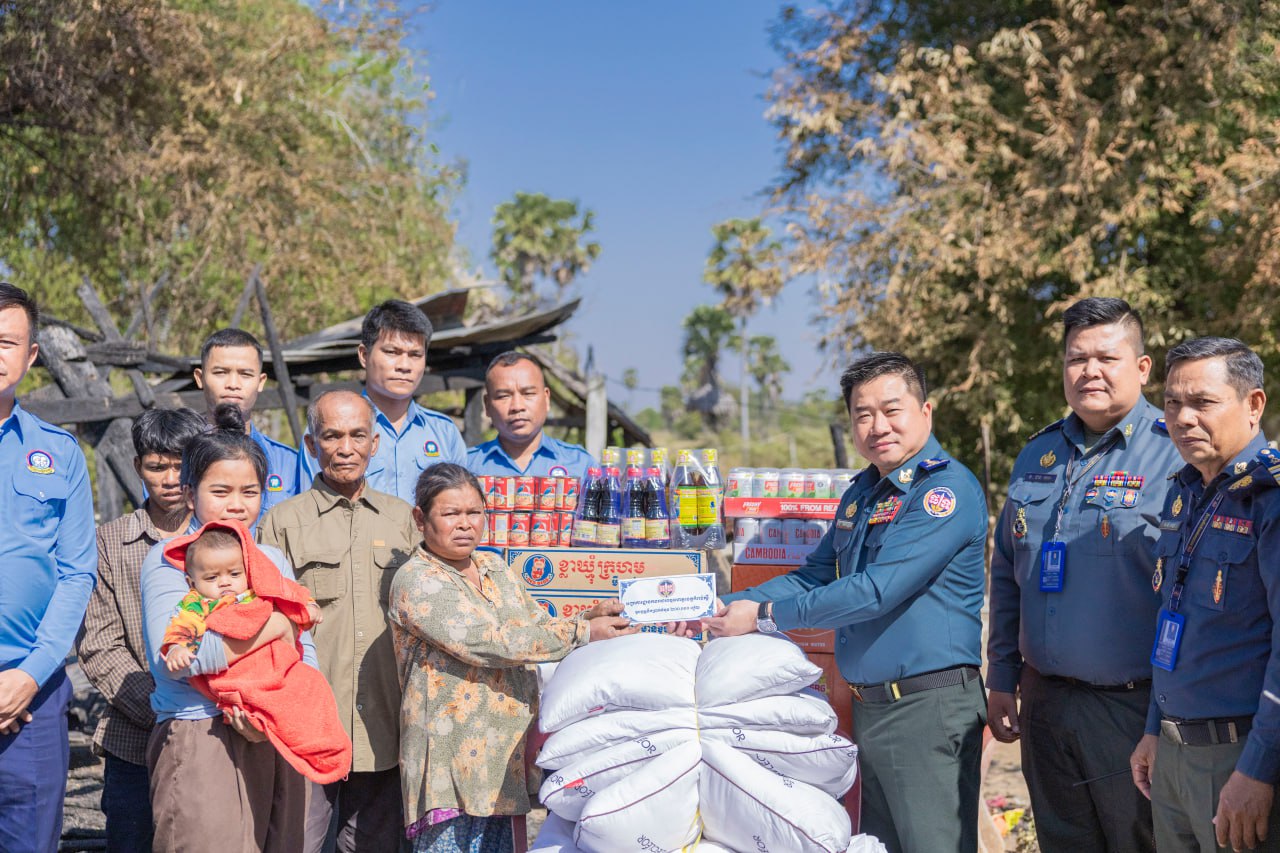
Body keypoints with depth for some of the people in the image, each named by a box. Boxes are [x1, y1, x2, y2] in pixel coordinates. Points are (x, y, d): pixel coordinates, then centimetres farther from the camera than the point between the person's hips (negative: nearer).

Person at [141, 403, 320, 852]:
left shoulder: (273, 560, 17)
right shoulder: (169, 559, -2)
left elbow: (305, 653, 13)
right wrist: (277, 626, -11)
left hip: (278, 743, 5)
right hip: (200, 745, -5)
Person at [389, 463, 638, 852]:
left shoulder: (494, 568, 15)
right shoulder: (416, 581, -9)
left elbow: (538, 627, 20)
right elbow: (488, 643, -17)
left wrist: (589, 618, -1)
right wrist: (581, 632, -15)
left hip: (499, 761, 7)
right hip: (452, 762, -7)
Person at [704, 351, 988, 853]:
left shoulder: (947, 488, -15)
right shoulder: (862, 492, 14)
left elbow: (876, 590, -21)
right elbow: (814, 577, 21)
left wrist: (764, 616, -14)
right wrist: (725, 607, 6)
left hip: (929, 704, -9)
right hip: (869, 707, 9)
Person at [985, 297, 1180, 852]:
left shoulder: (1176, 454, -9)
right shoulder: (1038, 455, 11)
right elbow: (1007, 576, 18)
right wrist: (1001, 679, 14)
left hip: (1135, 707, -6)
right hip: (1045, 704, 6)